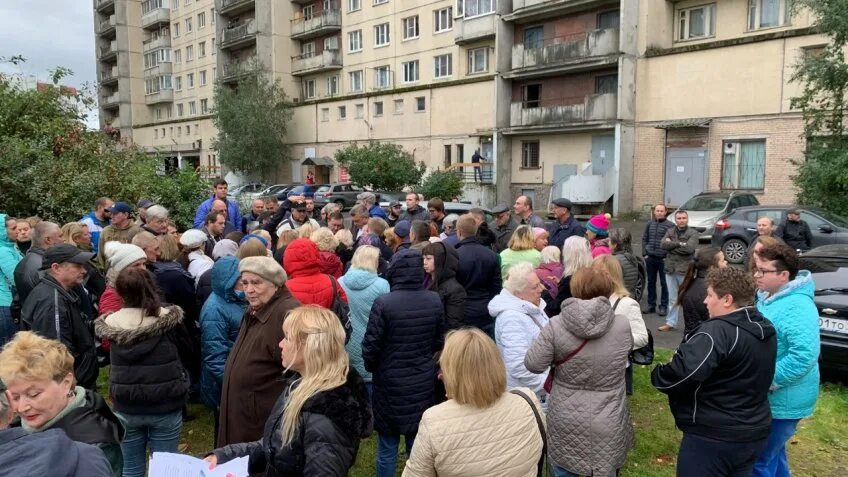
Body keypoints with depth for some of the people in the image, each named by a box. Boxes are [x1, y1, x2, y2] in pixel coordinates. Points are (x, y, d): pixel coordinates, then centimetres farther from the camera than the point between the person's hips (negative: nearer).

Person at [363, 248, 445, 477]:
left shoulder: (383, 303, -19)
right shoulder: (435, 301, -7)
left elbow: (371, 347, -12)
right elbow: (439, 341, 4)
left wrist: (372, 368, 9)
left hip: (390, 384, -3)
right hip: (423, 383, 3)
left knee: (387, 449, 12)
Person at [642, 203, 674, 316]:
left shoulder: (670, 226, -6)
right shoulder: (650, 224, 9)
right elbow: (644, 239, 13)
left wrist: (667, 256, -13)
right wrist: (645, 253, 4)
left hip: (663, 259, -4)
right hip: (650, 258, 4)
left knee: (664, 283, 3)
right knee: (651, 282, 12)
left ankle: (664, 306, 12)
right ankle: (651, 304, 22)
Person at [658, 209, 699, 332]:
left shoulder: (693, 233, -3)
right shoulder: (670, 232, 10)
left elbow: (689, 248, -19)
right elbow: (663, 244, -6)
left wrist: (672, 244, -10)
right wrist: (679, 244, -13)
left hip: (685, 270, -4)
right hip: (670, 269, 4)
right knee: (672, 298, 13)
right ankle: (670, 323, 20)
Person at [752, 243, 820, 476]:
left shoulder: (797, 306, -26)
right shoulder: (768, 297, 5)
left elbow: (804, 355, -35)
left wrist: (767, 382, -28)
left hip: (782, 401, -9)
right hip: (768, 397, 9)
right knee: (772, 452, 26)